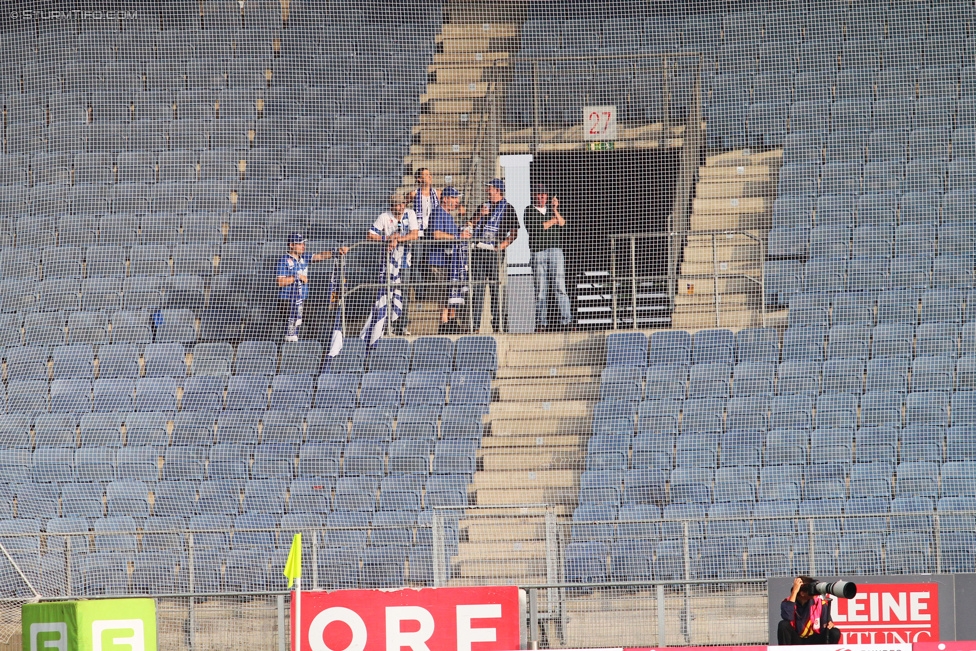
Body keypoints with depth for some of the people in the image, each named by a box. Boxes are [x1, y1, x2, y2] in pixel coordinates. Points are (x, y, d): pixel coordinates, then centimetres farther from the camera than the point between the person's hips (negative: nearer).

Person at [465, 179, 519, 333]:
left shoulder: (507, 208, 5)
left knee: (495, 288, -6)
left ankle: (496, 324, -4)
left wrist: (504, 244, -14)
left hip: (494, 251, -5)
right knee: (477, 286, 1)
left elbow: (514, 232, -1)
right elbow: (473, 226, 17)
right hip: (478, 250, 5)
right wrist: (481, 216, 0)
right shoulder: (485, 206, 21)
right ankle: (475, 324, 2)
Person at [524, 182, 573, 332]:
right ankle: (541, 323, 3)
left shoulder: (552, 210, 16)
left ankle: (566, 320, -11)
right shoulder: (530, 211, 8)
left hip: (555, 251, 1)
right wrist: (553, 220, 2)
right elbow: (535, 228, -7)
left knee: (560, 286, -7)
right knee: (540, 288, -1)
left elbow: (562, 223, 0)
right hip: (538, 251, -1)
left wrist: (555, 210, -13)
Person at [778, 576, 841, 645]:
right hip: (796, 641, -1)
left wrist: (829, 623, -33)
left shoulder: (819, 601, -9)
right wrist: (794, 591, -34)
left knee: (835, 633, -24)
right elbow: (787, 617, -37)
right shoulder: (788, 602, -15)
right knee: (783, 625, -30)